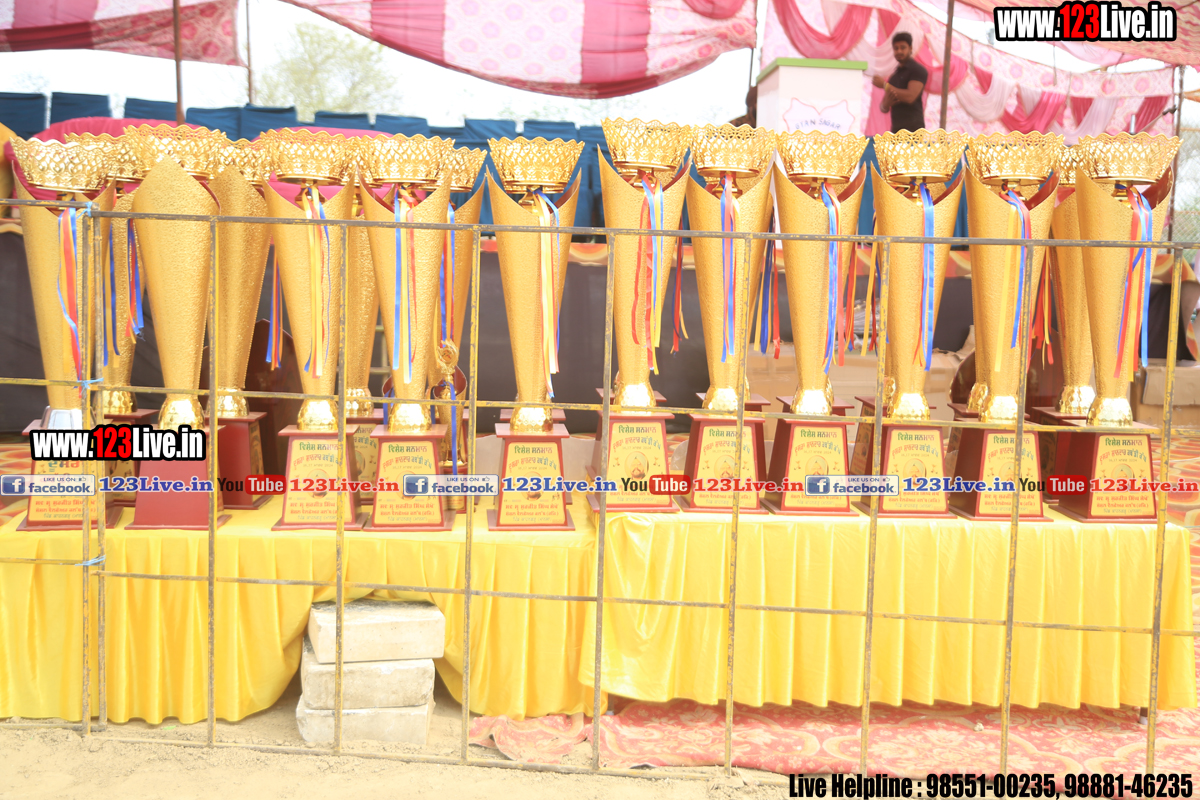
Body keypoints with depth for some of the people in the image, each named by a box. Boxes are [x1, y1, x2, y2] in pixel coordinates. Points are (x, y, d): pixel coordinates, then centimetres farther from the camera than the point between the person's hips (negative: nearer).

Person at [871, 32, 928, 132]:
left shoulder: (918, 71, 0)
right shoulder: (894, 76, 22)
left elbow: (910, 96, -15)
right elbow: (883, 108, 21)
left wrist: (884, 85, -10)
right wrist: (887, 103, -5)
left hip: (913, 128, -7)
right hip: (896, 129, 7)